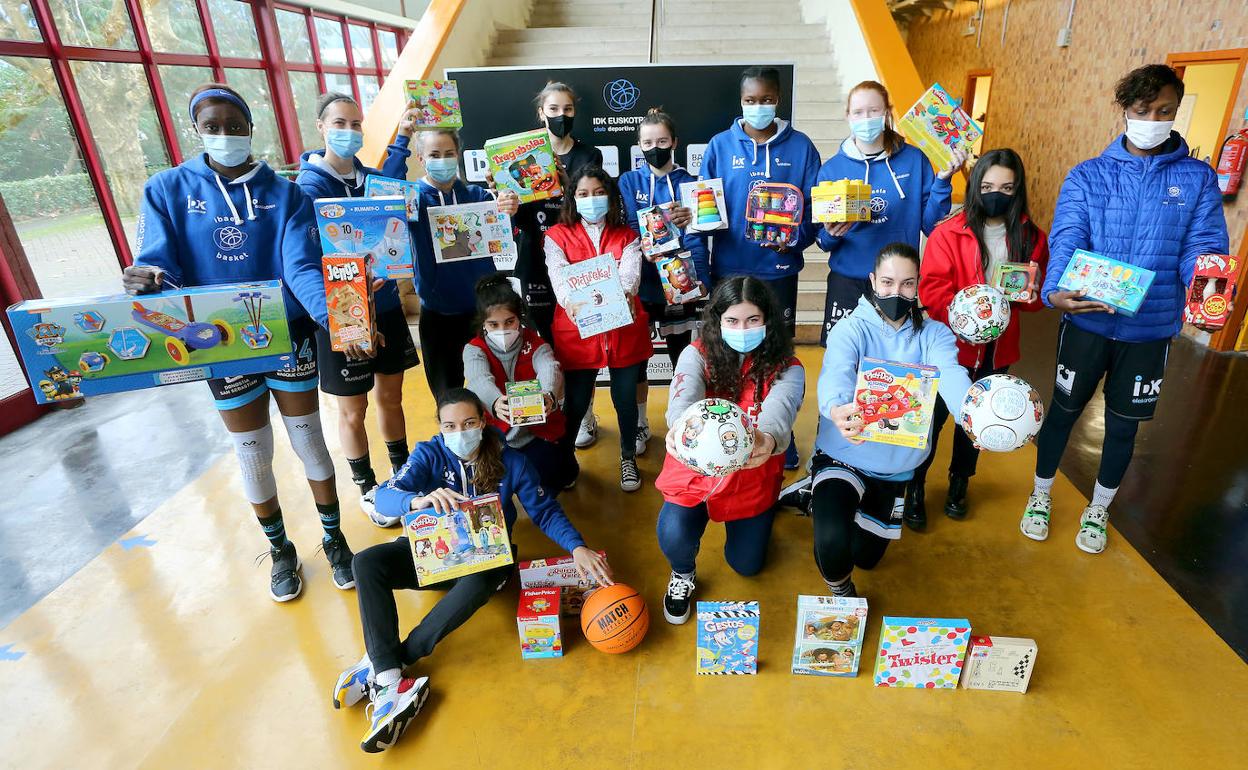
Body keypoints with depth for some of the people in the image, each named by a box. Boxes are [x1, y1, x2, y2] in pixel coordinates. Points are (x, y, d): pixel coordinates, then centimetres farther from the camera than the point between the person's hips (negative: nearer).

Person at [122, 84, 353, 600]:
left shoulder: (283, 193, -3)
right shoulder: (167, 190, -1)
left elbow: (303, 267, -17)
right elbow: (157, 266, -9)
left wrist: (333, 317, -36)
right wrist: (146, 282, -34)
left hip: (289, 335, -1)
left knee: (309, 440, 8)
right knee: (253, 454, 11)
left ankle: (333, 538, 29)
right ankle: (280, 551, 33)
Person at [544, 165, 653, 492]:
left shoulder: (626, 236, 11)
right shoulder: (558, 236, 6)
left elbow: (631, 271, -8)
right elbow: (559, 275, -11)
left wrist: (624, 295, -32)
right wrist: (569, 302, -34)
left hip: (624, 330, 2)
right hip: (577, 332, -1)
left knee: (626, 398, 9)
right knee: (575, 401, 5)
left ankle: (628, 458, 33)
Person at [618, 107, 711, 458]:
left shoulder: (688, 183, 3)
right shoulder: (629, 182, 4)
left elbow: (694, 236, -6)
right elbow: (630, 229, -8)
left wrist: (700, 279, -21)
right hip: (640, 282, 0)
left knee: (682, 353, 9)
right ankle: (639, 424, 23)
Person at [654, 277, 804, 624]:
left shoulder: (787, 369, -14)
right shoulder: (697, 355, -14)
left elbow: (779, 410, -35)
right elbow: (684, 399, -34)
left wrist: (767, 439, -60)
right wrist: (679, 428, -59)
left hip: (753, 477, 1)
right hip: (696, 470, -1)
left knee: (746, 564, 13)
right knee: (675, 536, -26)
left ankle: (754, 520, 49)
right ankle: (683, 574, 14)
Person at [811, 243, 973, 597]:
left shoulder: (934, 335, -5)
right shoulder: (851, 329, -14)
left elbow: (952, 378, -25)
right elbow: (836, 374, -35)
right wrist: (836, 409, -59)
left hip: (897, 467, 4)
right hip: (844, 457, -4)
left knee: (867, 557, 18)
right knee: (832, 543, -29)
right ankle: (842, 595, 7)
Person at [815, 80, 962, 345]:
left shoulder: (914, 160, 1)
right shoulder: (831, 169, 1)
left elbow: (931, 226, 2)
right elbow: (823, 241, 2)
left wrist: (942, 181, -10)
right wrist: (830, 234, -19)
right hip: (847, 281, 0)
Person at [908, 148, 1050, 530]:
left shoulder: (1032, 237, 2)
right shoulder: (948, 233, -10)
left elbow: (1040, 296, 8)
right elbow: (933, 292, -16)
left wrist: (1032, 292, -15)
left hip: (997, 349, 4)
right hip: (951, 345, -4)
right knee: (933, 417, 6)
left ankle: (959, 483, 39)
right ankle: (915, 487, 24)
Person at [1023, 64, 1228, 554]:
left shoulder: (1198, 180, 2)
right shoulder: (1087, 176, -2)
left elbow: (1204, 246, -7)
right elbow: (1067, 239, -15)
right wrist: (1055, 290, -35)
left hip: (1152, 328, 2)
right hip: (1087, 321, -1)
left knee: (1123, 426, 14)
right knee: (1063, 411, 11)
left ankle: (1098, 511, 37)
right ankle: (1040, 497, 34)